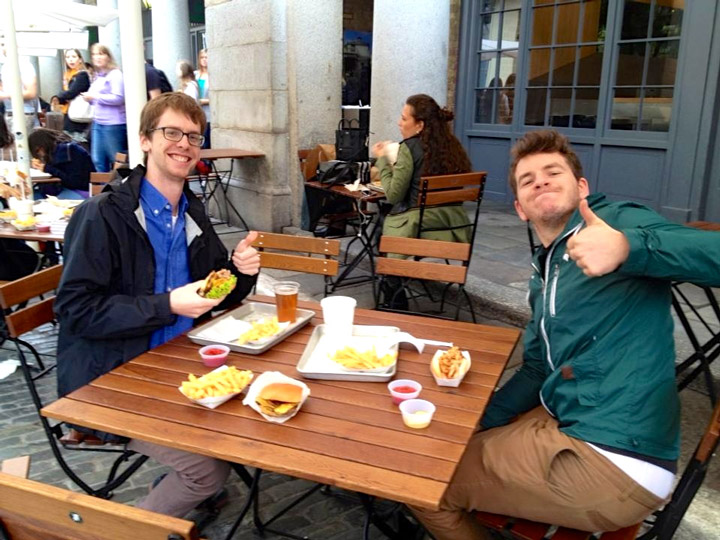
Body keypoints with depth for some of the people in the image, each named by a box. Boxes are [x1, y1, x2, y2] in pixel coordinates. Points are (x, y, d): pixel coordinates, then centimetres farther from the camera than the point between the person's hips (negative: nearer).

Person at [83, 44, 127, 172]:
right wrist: (89, 98, 2)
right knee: (98, 160, 9)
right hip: (97, 123, 8)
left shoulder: (115, 74, -8)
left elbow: (118, 98, -18)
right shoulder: (97, 76, 17)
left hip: (114, 124, -8)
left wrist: (95, 96, -13)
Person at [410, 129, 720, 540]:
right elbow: (537, 370, 21)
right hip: (565, 424, 8)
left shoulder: (618, 221, -10)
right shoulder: (545, 274, 15)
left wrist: (629, 247, -39)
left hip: (613, 462, -8)